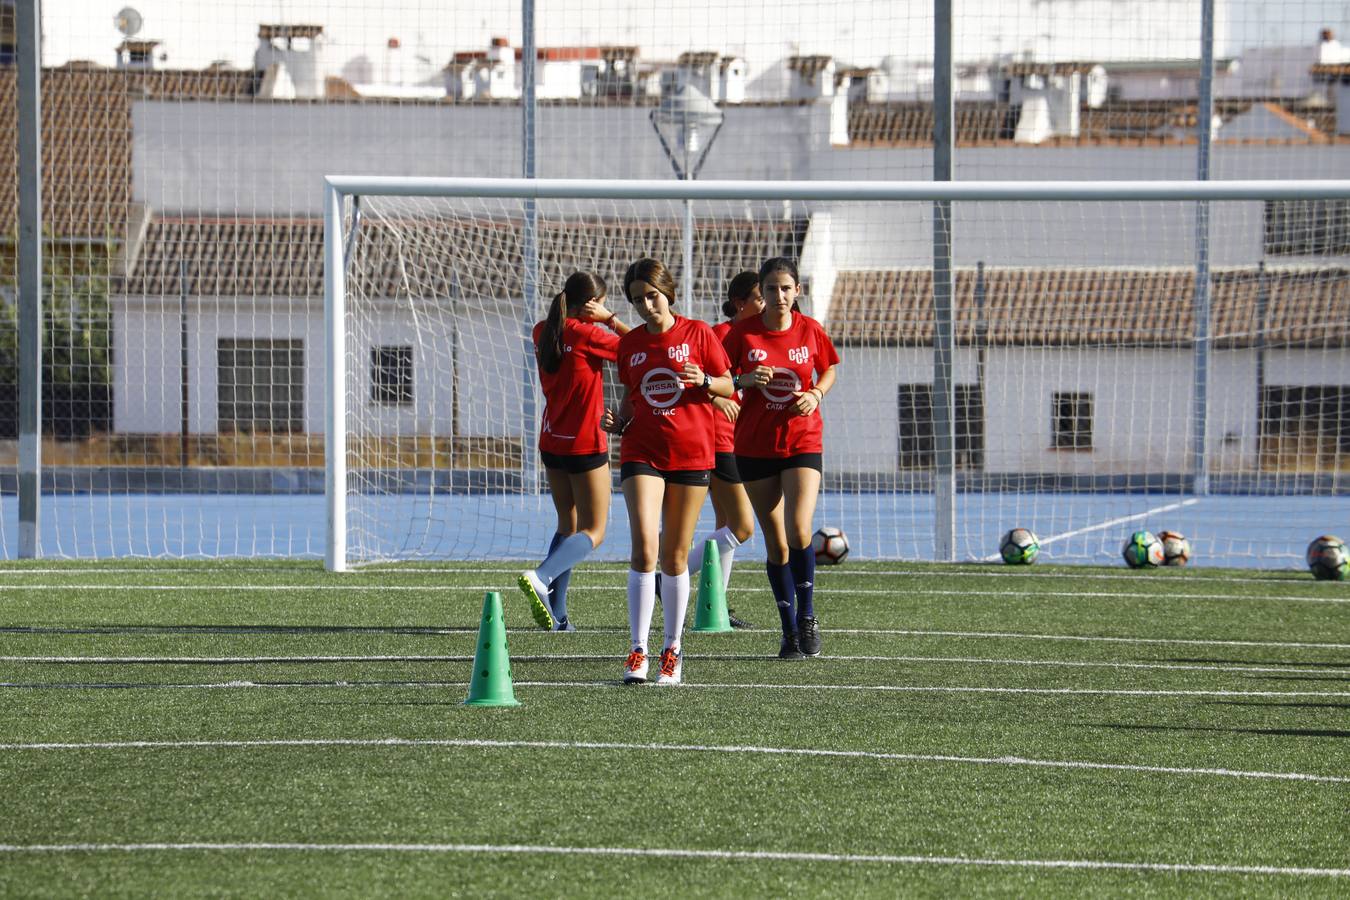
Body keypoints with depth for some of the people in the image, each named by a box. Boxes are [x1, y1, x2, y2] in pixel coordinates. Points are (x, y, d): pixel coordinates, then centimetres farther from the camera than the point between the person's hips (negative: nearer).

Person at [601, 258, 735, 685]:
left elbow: (728, 386, 5)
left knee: (675, 557, 5)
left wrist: (702, 381, -16)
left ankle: (673, 650, 17)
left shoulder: (697, 333, 0)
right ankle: (638, 652, -15)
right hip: (641, 453, 1)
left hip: (691, 454, -1)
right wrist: (618, 421, -2)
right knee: (644, 548, -15)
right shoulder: (630, 344, 8)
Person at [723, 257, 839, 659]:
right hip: (754, 445, 1)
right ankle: (790, 630, 15)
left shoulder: (810, 331, -2)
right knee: (775, 542, 4)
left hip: (802, 442, -1)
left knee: (798, 530, -19)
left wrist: (816, 393, -6)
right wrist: (747, 380, -17)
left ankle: (807, 614, 0)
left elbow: (829, 370, 14)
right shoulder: (743, 332, -4)